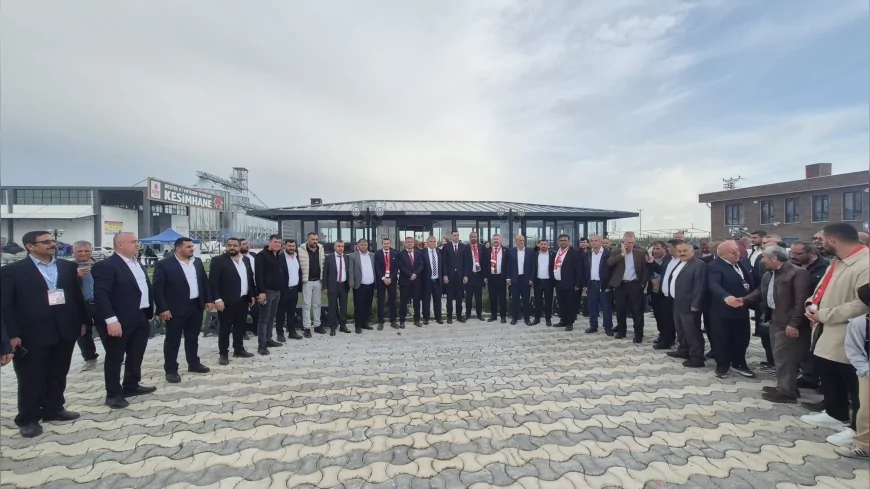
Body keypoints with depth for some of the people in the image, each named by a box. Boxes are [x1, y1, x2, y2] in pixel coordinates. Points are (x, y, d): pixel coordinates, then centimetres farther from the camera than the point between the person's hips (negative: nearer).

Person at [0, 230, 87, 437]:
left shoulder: (68, 267, 7)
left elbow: (77, 295, 11)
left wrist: (82, 321, 9)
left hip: (64, 332, 4)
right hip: (31, 335, -4)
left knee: (58, 376, 15)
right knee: (31, 380, 8)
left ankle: (54, 409, 30)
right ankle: (28, 419, 22)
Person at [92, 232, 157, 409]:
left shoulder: (137, 264, 13)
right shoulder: (106, 266, -14)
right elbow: (100, 295, -20)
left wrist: (149, 313, 14)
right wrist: (111, 320, -26)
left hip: (140, 318, 8)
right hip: (119, 321, -8)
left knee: (136, 355, 17)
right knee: (115, 358, 5)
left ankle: (131, 386, 31)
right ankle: (113, 394, 17)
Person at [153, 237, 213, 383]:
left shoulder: (197, 262, 8)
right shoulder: (164, 264, -10)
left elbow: (205, 281, 14)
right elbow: (158, 288, -12)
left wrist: (208, 300, 8)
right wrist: (163, 309, -16)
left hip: (196, 306, 6)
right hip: (175, 309, -6)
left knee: (193, 337, 16)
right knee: (173, 340, 4)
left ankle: (194, 364, 28)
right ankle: (171, 370, 13)